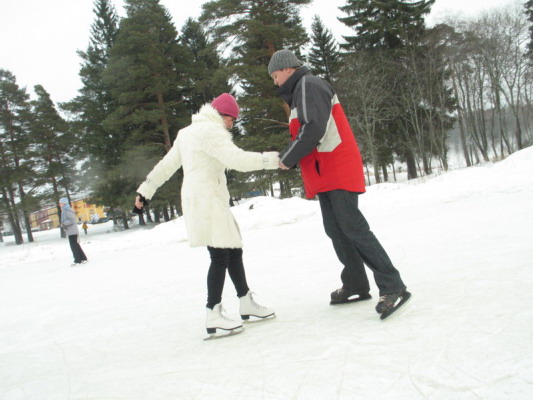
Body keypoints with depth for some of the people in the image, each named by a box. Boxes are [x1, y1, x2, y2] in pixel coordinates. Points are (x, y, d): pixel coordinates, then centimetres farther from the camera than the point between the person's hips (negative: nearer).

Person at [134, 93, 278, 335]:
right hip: (206, 200, -10)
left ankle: (246, 302, 19)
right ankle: (213, 314, -7)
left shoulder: (188, 132, 21)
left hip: (213, 201, 10)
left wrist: (146, 190, 24)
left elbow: (166, 164, 22)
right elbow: (236, 159, -23)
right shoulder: (211, 130, -10)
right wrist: (273, 160, -20)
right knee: (220, 256, -10)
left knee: (234, 251, 12)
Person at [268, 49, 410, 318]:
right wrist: (287, 156, 9)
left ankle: (392, 287, -13)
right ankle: (355, 286, 18)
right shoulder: (299, 92, 24)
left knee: (353, 228, -14)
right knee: (336, 231, 11)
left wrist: (288, 159, -14)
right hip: (325, 176, 10)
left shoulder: (308, 85, -9)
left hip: (338, 172, -10)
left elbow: (314, 129, -22)